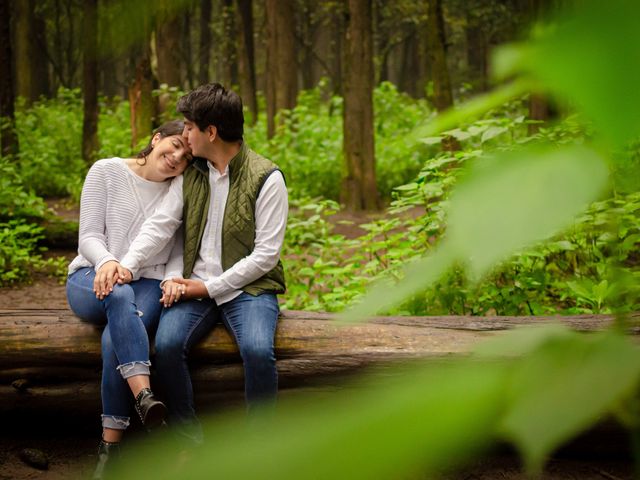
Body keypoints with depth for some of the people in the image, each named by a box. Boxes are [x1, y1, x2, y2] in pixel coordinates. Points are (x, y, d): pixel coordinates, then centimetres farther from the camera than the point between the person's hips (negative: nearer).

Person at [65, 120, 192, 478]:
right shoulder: (107, 171, 2)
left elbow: (180, 249, 5)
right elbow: (89, 236, -2)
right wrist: (106, 262, -24)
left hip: (148, 285, 1)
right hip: (91, 280, -1)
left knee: (116, 337, -34)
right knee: (119, 294, -40)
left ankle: (111, 446, -32)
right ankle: (144, 396, -54)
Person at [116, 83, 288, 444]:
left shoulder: (267, 178, -7)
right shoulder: (191, 174, 10)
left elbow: (265, 254, -10)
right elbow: (160, 225, 4)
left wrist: (210, 287, -13)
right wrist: (127, 265, -13)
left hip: (248, 286, -4)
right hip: (194, 286, 4)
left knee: (258, 349, -33)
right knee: (167, 345, -25)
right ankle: (189, 439, -9)